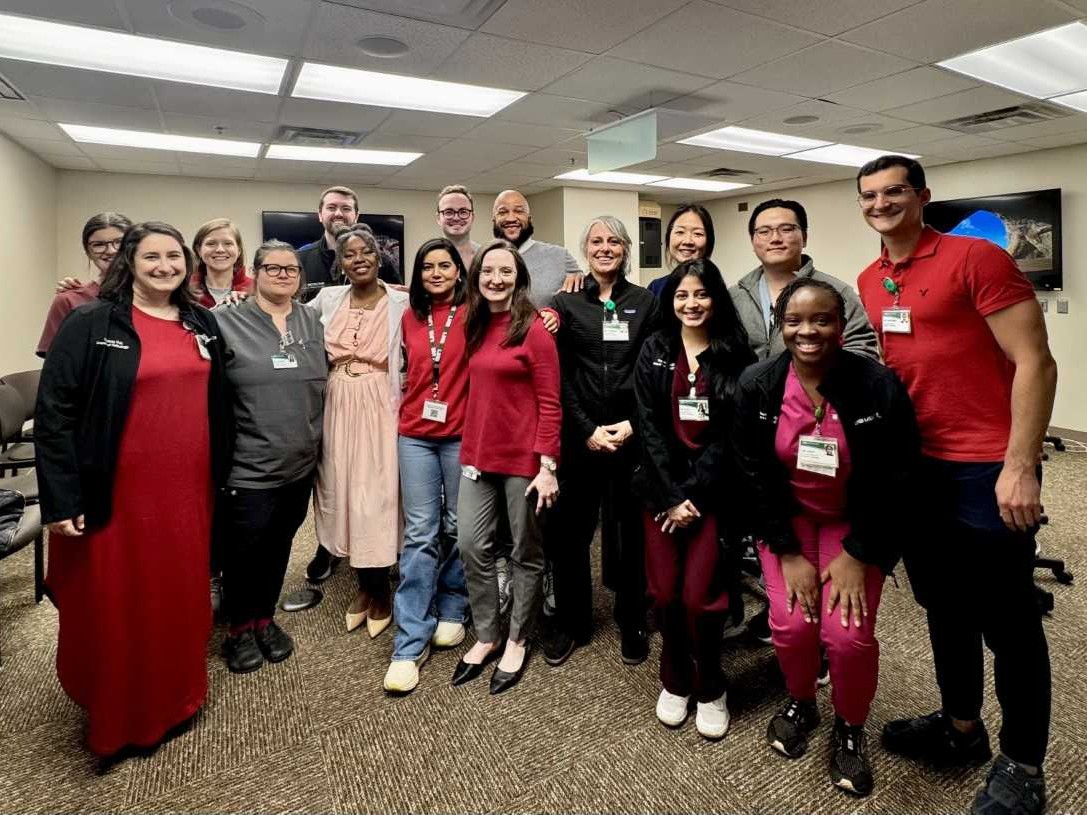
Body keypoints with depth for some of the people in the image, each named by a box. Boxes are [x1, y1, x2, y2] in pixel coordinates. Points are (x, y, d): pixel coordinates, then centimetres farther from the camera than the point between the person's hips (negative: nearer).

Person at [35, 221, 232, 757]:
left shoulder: (203, 325, 8)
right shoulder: (90, 324, -7)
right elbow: (54, 413, -10)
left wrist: (221, 472, 11)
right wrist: (62, 499, -13)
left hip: (187, 493, 4)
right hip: (117, 496, -4)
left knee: (179, 601, 15)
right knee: (113, 607, 9)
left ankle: (172, 700, 37)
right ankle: (113, 717, 31)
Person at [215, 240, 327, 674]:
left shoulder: (312, 321, 9)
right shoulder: (227, 322, -5)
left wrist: (315, 442, 16)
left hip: (300, 463, 4)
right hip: (248, 467, -4)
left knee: (279, 547, 16)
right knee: (244, 549, 7)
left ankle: (265, 618, 35)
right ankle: (240, 627, 29)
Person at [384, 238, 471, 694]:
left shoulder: (473, 315, -1)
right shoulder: (410, 318, 10)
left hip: (461, 434, -2)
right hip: (416, 435, 2)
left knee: (458, 528, 9)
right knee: (420, 533, 1)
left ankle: (452, 610, 31)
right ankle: (410, 644, 5)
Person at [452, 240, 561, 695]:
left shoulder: (534, 329, -9)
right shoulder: (475, 326, 10)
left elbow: (549, 403, -12)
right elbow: (475, 392, 12)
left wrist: (548, 465, -16)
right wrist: (469, 448, 5)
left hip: (523, 458, -6)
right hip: (478, 454, 6)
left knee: (525, 553, 10)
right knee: (471, 547, 7)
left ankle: (517, 642, 27)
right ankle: (486, 637, 27)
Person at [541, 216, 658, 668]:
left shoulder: (645, 302, 7)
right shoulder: (565, 303, 5)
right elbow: (558, 376, 0)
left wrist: (632, 424, -7)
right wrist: (587, 429, -8)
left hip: (632, 435, 1)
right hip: (578, 436, 0)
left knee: (630, 529, 7)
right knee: (570, 529, 5)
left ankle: (632, 623, 27)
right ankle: (570, 622, 24)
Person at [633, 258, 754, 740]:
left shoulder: (736, 356, 0)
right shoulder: (654, 351, 6)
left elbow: (732, 433, -5)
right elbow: (649, 427, -1)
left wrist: (694, 495, -11)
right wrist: (673, 495, -9)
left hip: (713, 489, -2)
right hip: (662, 487, 2)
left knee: (699, 596, -5)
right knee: (664, 592, 2)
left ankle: (710, 689, 21)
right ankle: (675, 681, 28)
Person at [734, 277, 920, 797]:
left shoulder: (879, 386, -18)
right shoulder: (756, 385, -13)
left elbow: (897, 480, -11)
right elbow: (753, 474, -8)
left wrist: (857, 556, -14)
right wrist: (789, 554, -11)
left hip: (855, 523, -1)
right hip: (787, 519, 1)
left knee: (849, 634, -15)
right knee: (791, 625, -13)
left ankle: (850, 730, 18)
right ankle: (800, 704, 23)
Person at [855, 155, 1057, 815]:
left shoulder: (977, 258, -11)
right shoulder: (869, 283, 9)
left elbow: (1035, 363, -14)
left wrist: (1020, 467, -19)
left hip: (988, 468, -7)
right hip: (916, 465, 7)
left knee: (1008, 623, 7)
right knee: (944, 606, 19)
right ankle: (962, 728, 38)